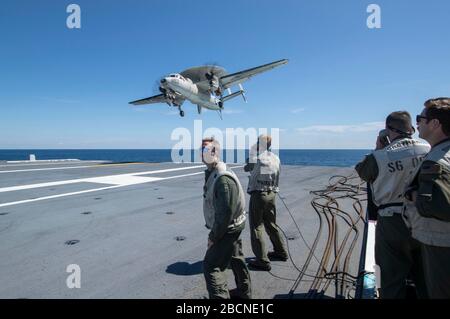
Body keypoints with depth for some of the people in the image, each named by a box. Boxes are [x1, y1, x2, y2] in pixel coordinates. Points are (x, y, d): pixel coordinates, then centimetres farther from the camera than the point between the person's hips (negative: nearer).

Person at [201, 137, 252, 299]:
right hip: (232, 227, 10)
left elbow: (225, 212, -28)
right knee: (236, 259, 24)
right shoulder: (211, 173, 4)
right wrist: (213, 231, 14)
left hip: (228, 229, -10)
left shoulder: (223, 179, -28)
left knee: (210, 266, -7)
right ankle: (244, 293, 44)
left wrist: (214, 236, -19)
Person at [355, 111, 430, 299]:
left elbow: (361, 173, 1)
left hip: (392, 222, -3)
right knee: (424, 276, 22)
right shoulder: (429, 150, -8)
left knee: (393, 276, 11)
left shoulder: (380, 156, -17)